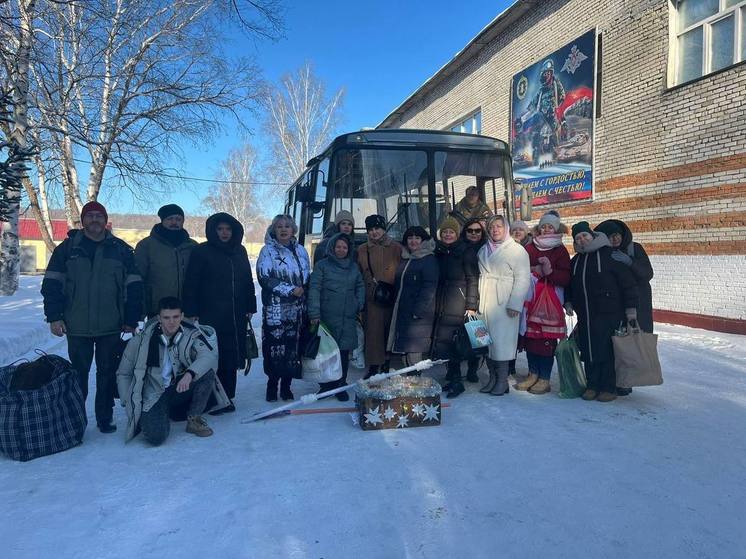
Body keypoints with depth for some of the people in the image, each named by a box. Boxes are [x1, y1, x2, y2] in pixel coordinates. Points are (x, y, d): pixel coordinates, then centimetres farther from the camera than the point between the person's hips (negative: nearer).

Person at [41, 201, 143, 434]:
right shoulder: (68, 248, 4)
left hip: (111, 327, 0)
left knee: (107, 374, 8)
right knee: (78, 374, 8)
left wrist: (132, 319, -1)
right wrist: (54, 316, -4)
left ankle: (105, 418, 20)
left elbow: (134, 287, 3)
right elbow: (51, 284, 4)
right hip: (77, 327, 0)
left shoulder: (121, 249, 4)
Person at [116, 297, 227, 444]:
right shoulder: (142, 340, -10)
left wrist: (190, 373, -40)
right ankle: (144, 418, 12)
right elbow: (123, 374, 3)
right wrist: (129, 403, -4)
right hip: (153, 397, -2)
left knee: (207, 372, -23)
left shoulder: (190, 334, -8)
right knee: (156, 437, -26)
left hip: (180, 389, 2)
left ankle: (194, 419, -4)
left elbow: (210, 355, -24)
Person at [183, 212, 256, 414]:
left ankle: (227, 397, 18)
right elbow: (191, 284, -5)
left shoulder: (240, 251, 13)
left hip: (236, 315, 5)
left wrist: (250, 307, 12)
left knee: (231, 356, 7)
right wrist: (191, 311, -10)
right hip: (210, 314, -5)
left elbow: (248, 280, 16)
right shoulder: (202, 252, -2)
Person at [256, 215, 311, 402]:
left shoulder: (300, 250, 14)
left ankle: (286, 386, 14)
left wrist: (303, 290, 3)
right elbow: (264, 278, -8)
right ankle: (272, 385, 10)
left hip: (297, 309, 3)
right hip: (275, 308, -3)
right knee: (275, 345, -5)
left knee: (294, 345, 3)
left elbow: (308, 276, 20)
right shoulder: (268, 251, 2)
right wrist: (290, 290, -13)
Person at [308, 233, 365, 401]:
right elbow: (314, 289, -4)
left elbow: (360, 285, 23)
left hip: (348, 318, 3)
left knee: (344, 352, 3)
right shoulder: (322, 266, 0)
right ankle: (326, 386, 15)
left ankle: (340, 386, 14)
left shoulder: (353, 266, 13)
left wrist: (360, 303, 8)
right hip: (328, 317, -3)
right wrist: (314, 313, -10)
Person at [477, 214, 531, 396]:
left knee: (502, 340, -4)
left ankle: (502, 381, 5)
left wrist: (514, 304, -16)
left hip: (503, 304, -6)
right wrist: (475, 302, 13)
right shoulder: (483, 251, 17)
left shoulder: (517, 250, -3)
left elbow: (522, 279, -9)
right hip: (485, 304, 6)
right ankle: (492, 378, 15)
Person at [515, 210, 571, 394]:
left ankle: (544, 379, 6)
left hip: (550, 300, -3)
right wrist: (534, 271, -8)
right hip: (530, 298, 3)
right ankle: (533, 374, 18)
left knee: (547, 339, -4)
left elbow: (566, 279, -2)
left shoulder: (560, 251, 3)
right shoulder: (530, 247, 10)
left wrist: (550, 271, -18)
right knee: (529, 336, 3)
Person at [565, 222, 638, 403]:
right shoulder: (575, 261, 14)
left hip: (609, 313, -6)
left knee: (607, 351, -4)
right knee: (588, 351, 7)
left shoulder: (609, 254, -5)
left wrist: (630, 307, -10)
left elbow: (627, 281, -7)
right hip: (584, 315, 6)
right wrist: (568, 302, 14)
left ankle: (609, 388, 8)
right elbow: (569, 285, 27)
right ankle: (592, 385, 19)